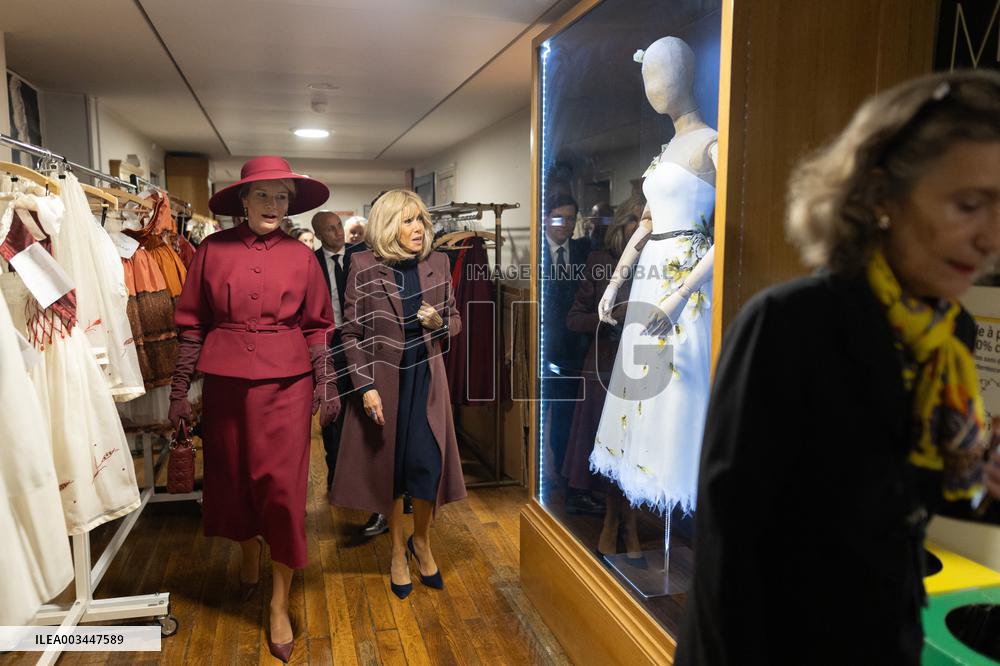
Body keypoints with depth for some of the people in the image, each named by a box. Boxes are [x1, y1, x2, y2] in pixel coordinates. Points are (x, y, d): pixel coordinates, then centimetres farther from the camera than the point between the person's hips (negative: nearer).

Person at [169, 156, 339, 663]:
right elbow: (192, 323, 3)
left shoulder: (300, 256, 0)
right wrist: (180, 388, 2)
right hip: (226, 382, 1)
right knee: (231, 476, 15)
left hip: (285, 383, -1)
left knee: (282, 487, 0)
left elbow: (316, 327, 4)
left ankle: (279, 605, 15)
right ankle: (249, 557, 44)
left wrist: (325, 384, 1)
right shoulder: (213, 250, 0)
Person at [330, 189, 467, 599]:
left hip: (426, 378, 2)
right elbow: (352, 332, -7)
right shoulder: (364, 267, -8)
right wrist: (366, 387, -13)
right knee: (388, 464, 9)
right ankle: (397, 549, 29)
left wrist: (439, 322, -12)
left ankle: (421, 541, 28)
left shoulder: (438, 264, 0)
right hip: (382, 379, -2)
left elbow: (455, 320, 11)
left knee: (427, 464, 0)